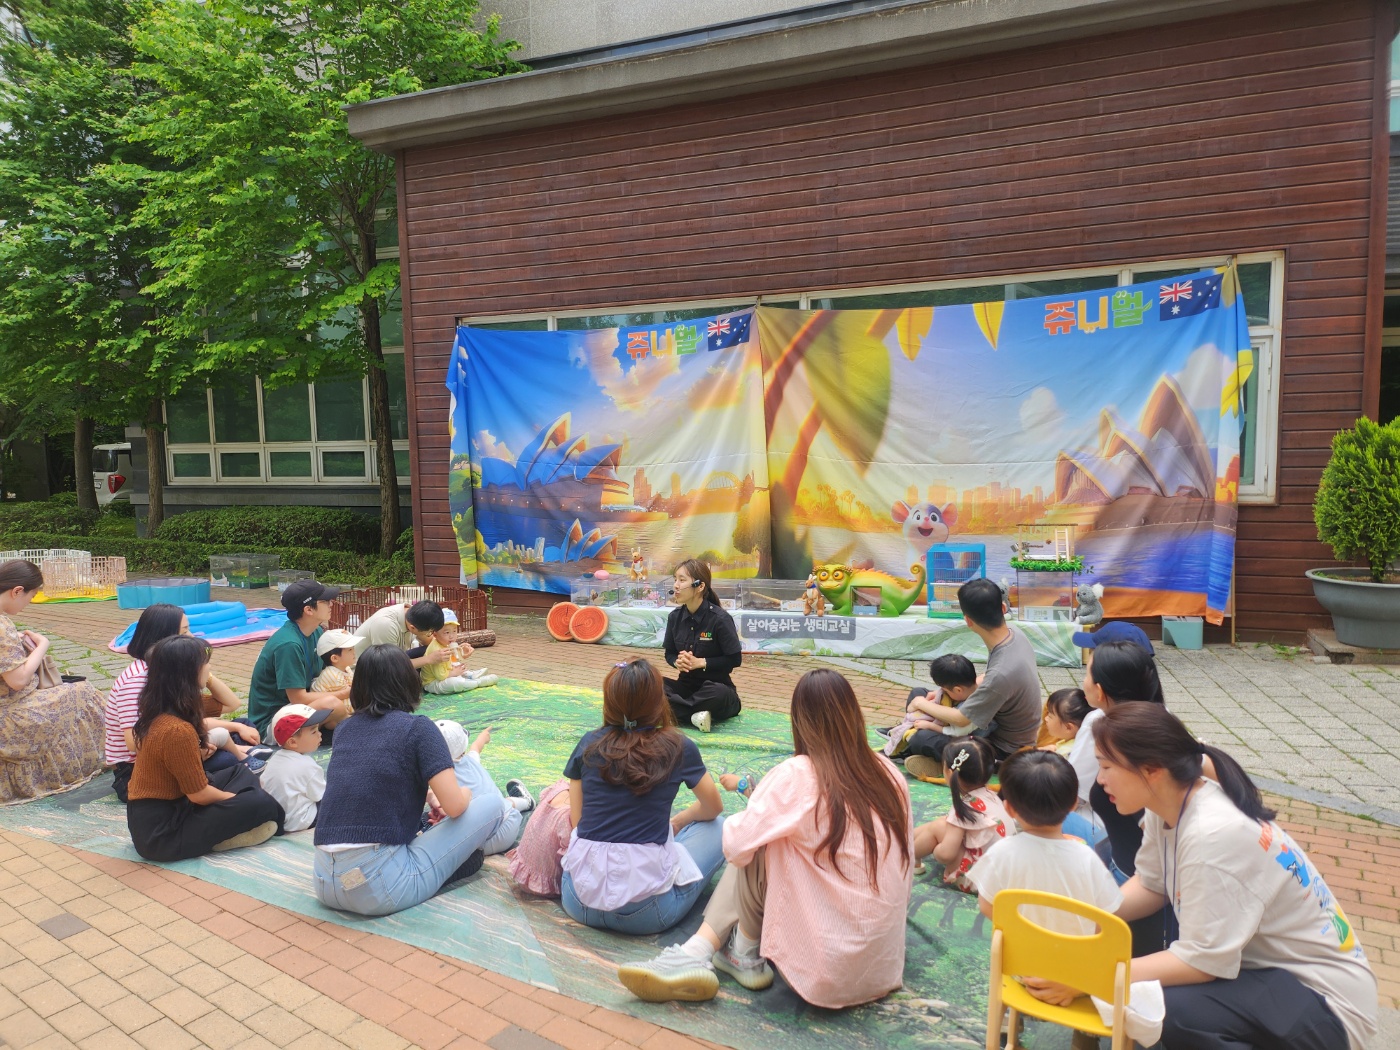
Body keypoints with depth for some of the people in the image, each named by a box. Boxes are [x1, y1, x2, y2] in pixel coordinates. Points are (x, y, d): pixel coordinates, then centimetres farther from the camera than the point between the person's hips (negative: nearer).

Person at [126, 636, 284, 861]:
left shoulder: (160, 712, 0)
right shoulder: (177, 730, -29)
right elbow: (199, 795, -16)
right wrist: (233, 798, -4)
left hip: (151, 815, 10)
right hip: (161, 832, -10)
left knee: (239, 772, 18)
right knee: (259, 803, -14)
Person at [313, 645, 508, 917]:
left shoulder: (345, 728, 12)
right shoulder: (417, 727, -6)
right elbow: (454, 806, -11)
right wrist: (465, 793, 12)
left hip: (325, 885, 7)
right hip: (380, 888, -7)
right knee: (493, 807, 3)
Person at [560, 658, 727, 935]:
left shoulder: (589, 745, 0)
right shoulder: (678, 748, -5)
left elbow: (578, 821, 8)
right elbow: (713, 808, 13)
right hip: (646, 913, -2)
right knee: (719, 827, 17)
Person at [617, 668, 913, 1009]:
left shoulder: (797, 776, -17)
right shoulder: (890, 773, -1)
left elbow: (736, 845, -16)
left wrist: (755, 804, 7)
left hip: (827, 970, -6)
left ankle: (746, 955, 19)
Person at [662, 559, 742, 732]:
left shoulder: (719, 618, -17)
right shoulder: (675, 616, -1)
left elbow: (735, 659, -13)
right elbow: (669, 653, 8)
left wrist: (700, 662, -20)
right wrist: (677, 662, -15)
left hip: (715, 685, -4)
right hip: (686, 684, 5)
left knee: (719, 694, -40)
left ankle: (674, 710, -20)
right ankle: (696, 714, -25)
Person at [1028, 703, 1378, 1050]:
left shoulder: (1214, 836, -30)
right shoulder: (1171, 804, -6)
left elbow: (1202, 961, -26)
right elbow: (1149, 885, 5)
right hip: (1255, 960, 9)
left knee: (1172, 1012, -30)